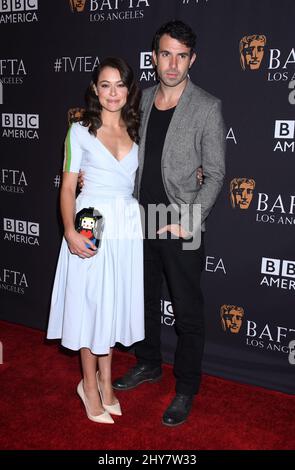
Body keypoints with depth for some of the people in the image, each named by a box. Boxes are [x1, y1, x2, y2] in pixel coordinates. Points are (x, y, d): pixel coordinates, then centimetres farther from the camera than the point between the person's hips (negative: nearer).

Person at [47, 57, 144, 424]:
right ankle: (90, 384, 22)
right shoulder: (80, 131, -2)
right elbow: (68, 187, -4)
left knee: (114, 304, 12)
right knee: (89, 304, 5)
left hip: (128, 226, 4)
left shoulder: (136, 131, 9)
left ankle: (105, 379, 29)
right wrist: (70, 231, -17)